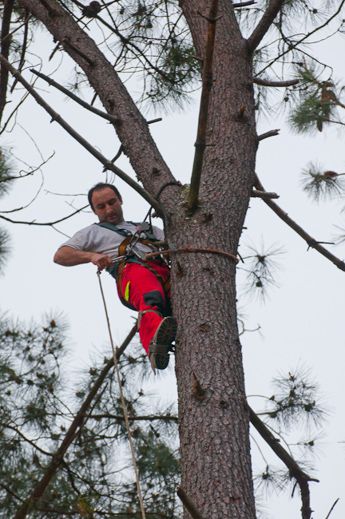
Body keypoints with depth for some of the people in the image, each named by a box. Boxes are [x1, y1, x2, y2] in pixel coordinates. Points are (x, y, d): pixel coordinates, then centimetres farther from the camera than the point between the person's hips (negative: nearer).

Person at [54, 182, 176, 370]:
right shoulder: (93, 232, 34)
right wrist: (91, 256, 2)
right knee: (150, 299, -42)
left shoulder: (145, 228, 43)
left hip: (164, 269, 5)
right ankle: (155, 343, -70)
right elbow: (60, 256, 20)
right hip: (131, 269, -5)